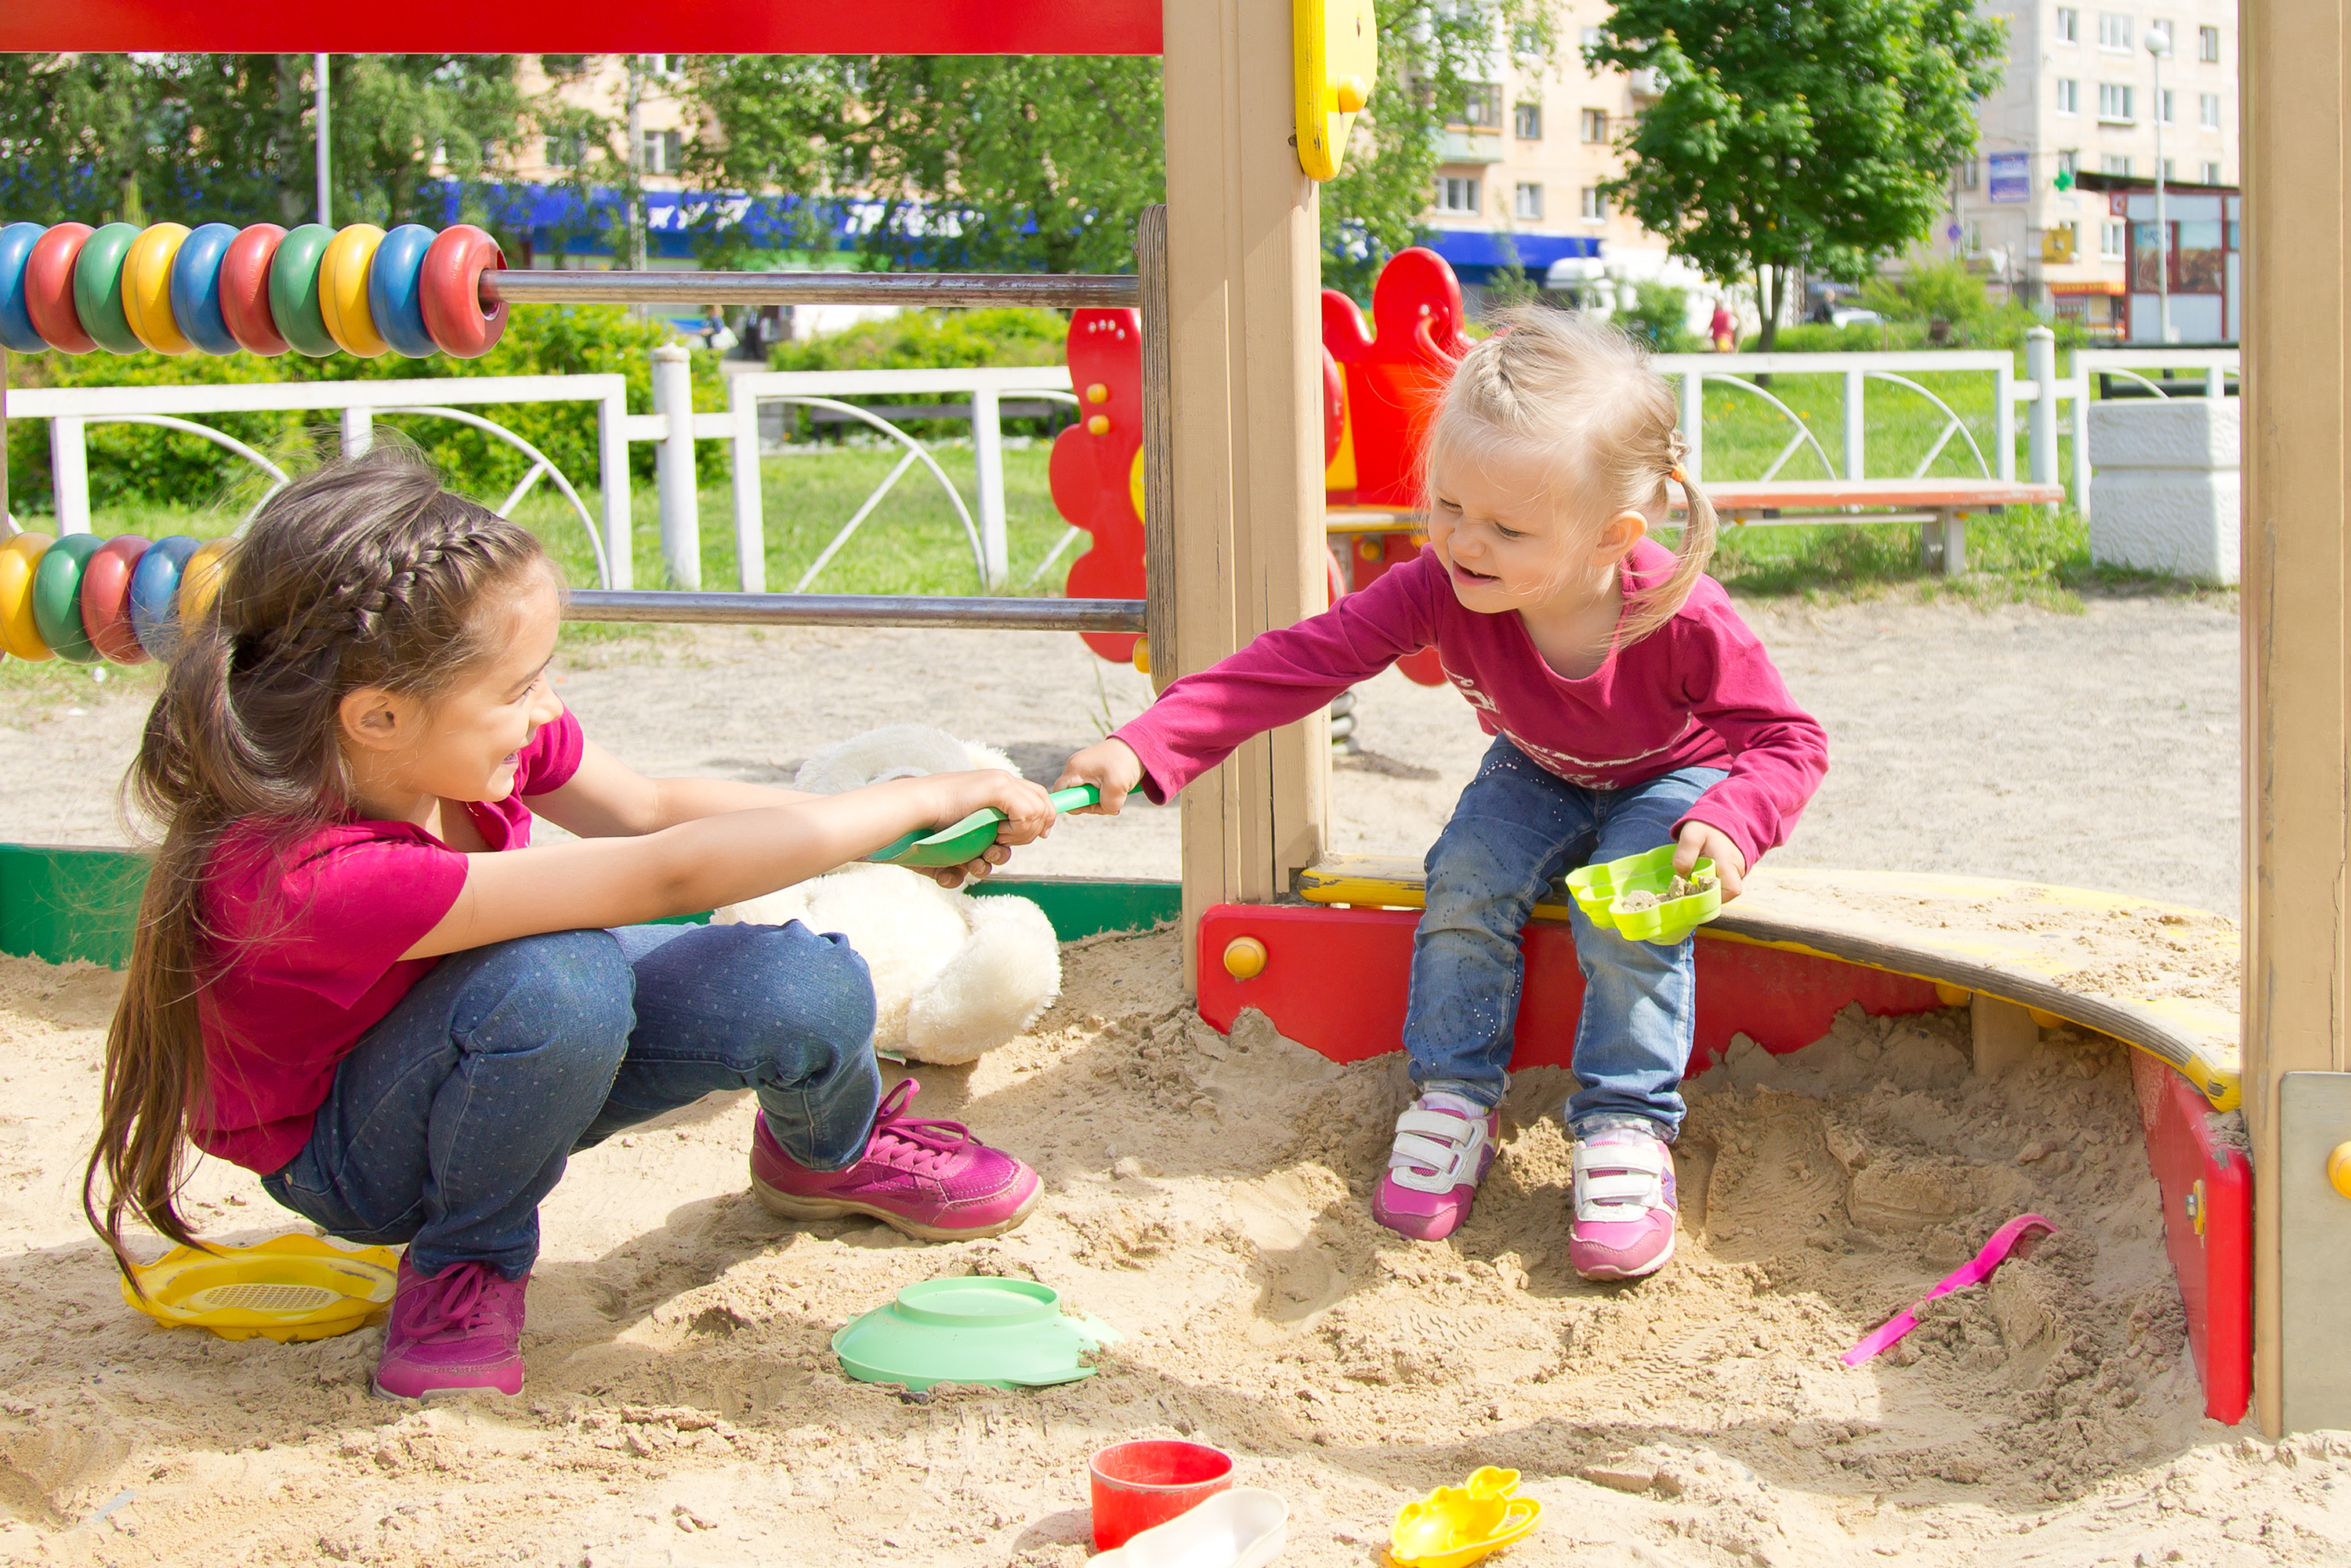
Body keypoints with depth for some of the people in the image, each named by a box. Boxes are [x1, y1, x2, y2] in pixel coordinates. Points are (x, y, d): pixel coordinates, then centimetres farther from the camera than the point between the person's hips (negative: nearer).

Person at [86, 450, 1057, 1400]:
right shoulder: (310, 877, -42)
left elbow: (651, 808, -2)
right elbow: (669, 872, -43)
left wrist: (897, 834, -9)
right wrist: (923, 798, -36)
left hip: (513, 1055, 7)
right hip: (348, 1156, -6)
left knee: (814, 997, -15)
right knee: (557, 978, -38)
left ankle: (827, 1151, 23)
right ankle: (465, 1263, -10)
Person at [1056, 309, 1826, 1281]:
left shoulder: (1685, 621, -37)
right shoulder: (1440, 589, -31)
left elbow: (1788, 741, -26)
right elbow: (1301, 661, -35)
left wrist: (1730, 826, -49)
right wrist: (1145, 748, -46)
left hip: (1672, 779, -3)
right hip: (1539, 776, 3)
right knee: (1466, 878, -23)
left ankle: (1626, 1126, -15)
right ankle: (1455, 1097, -8)